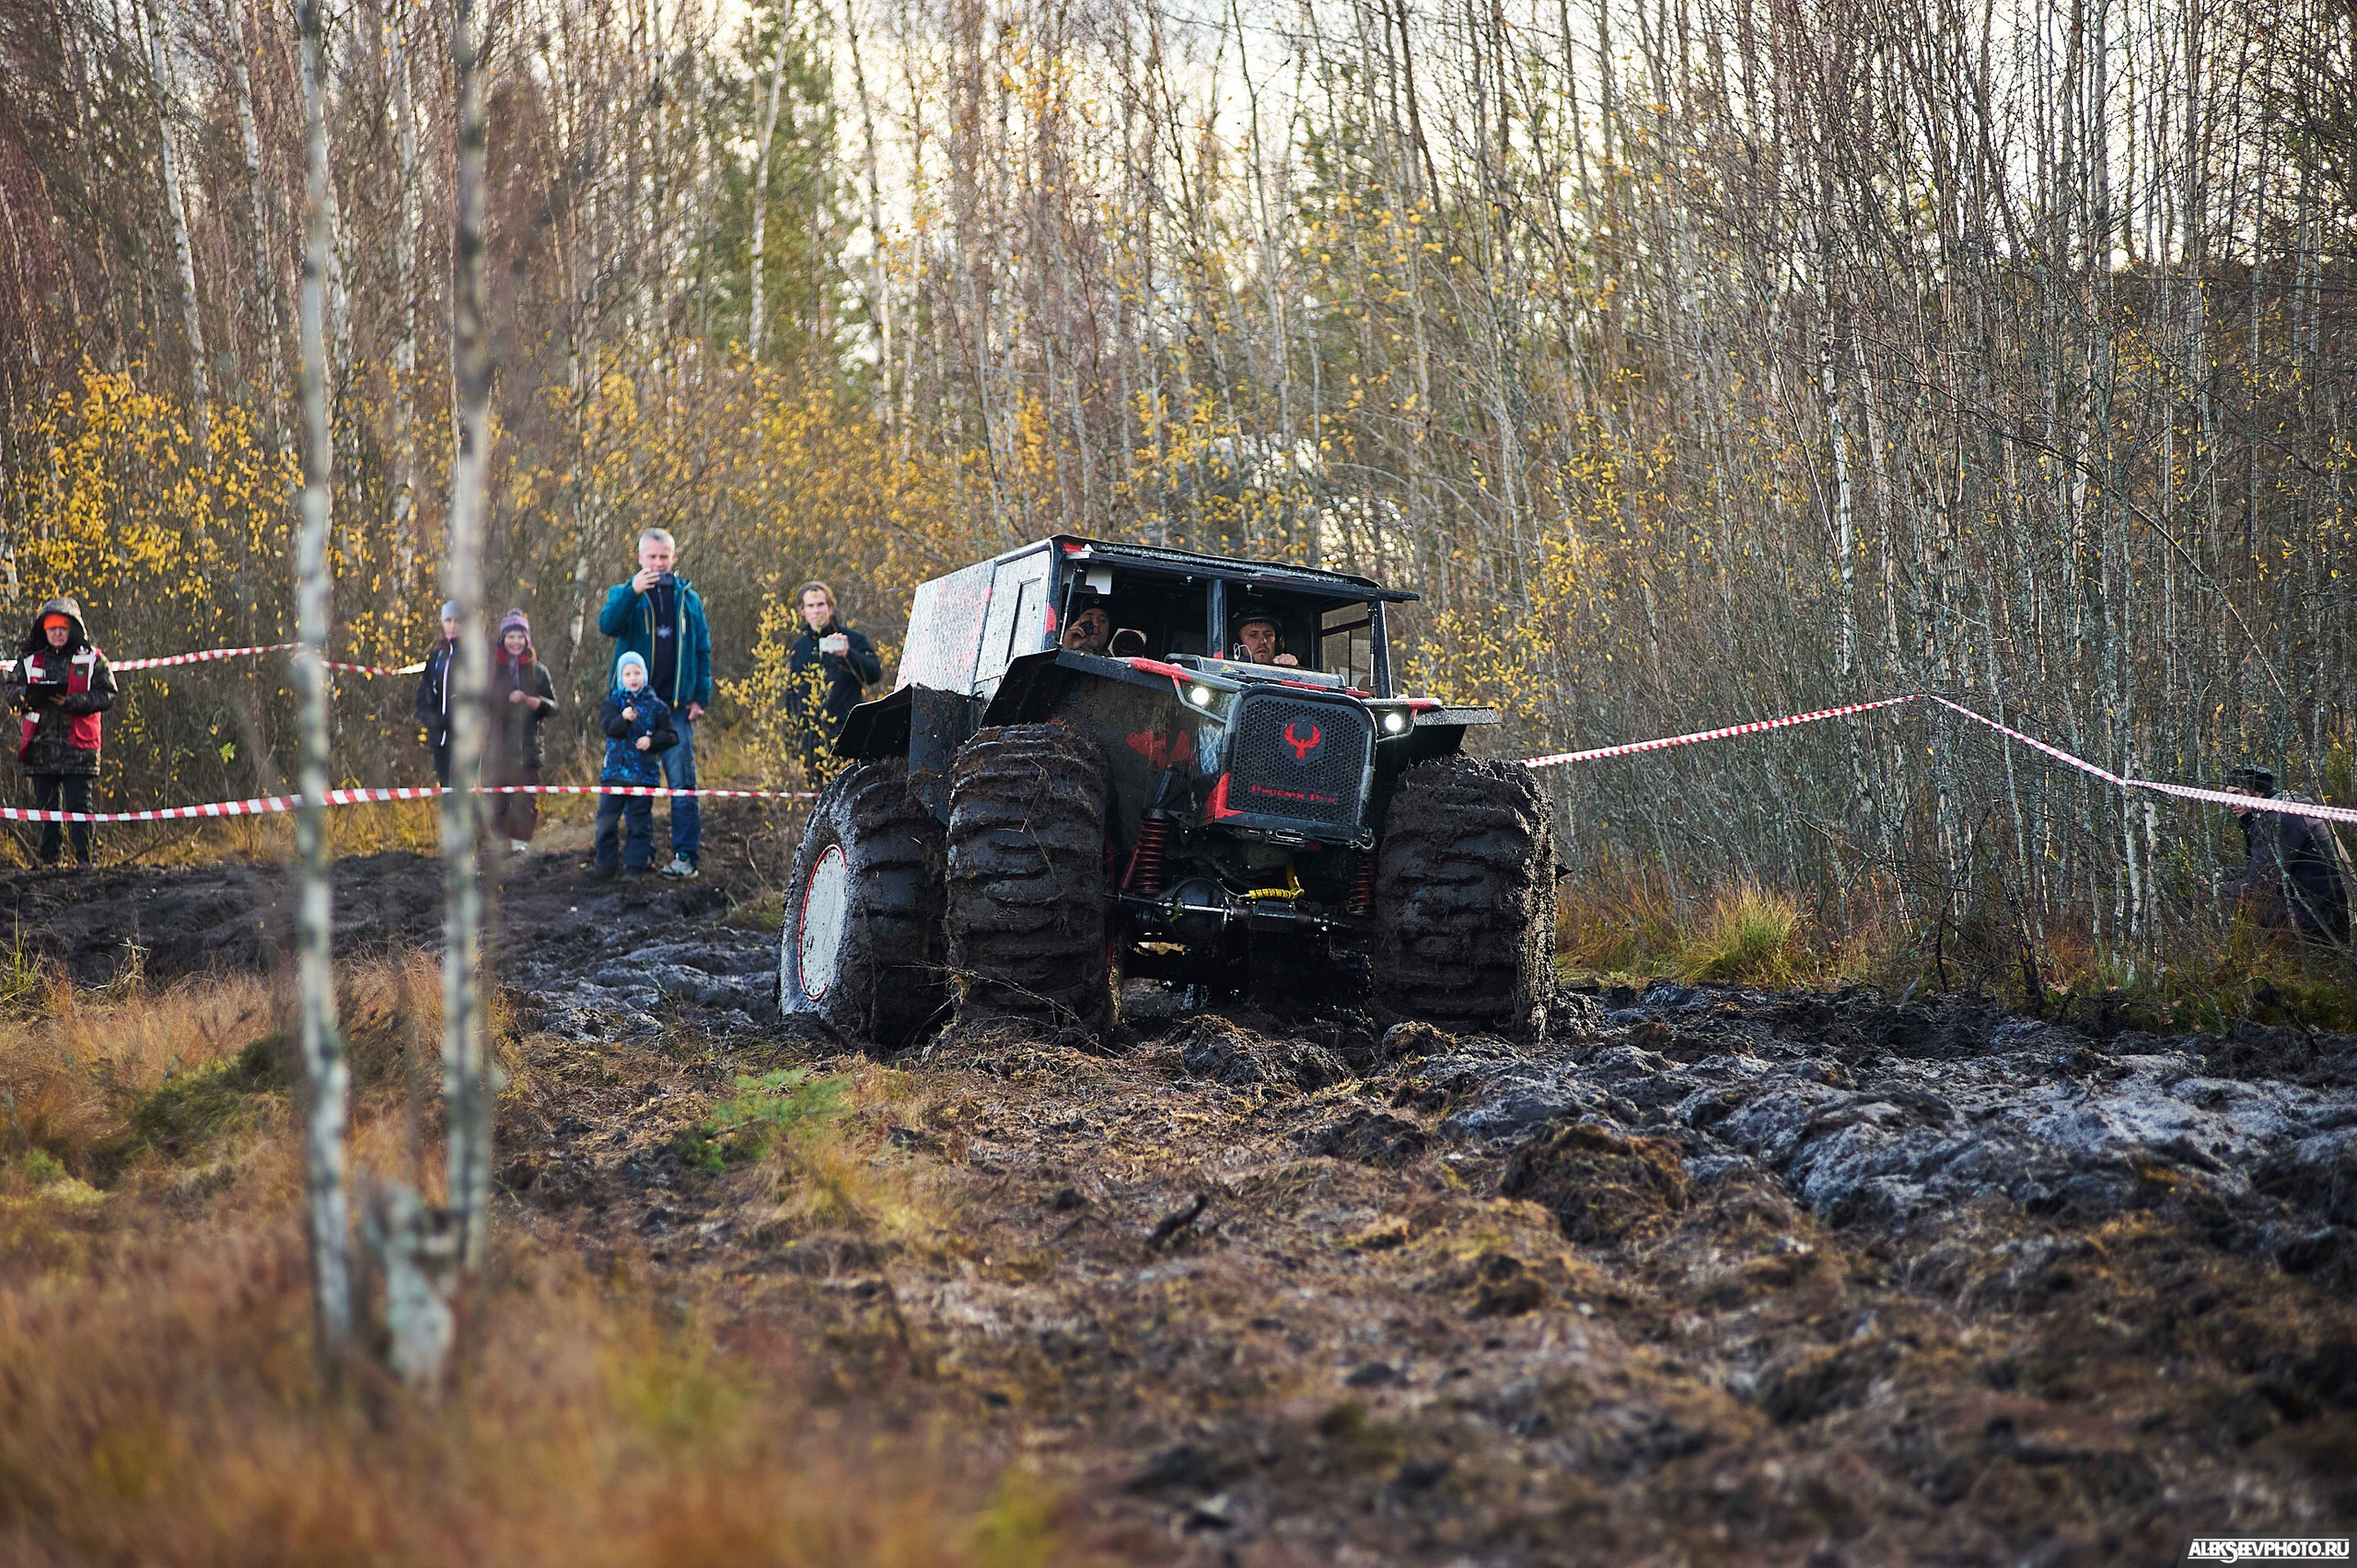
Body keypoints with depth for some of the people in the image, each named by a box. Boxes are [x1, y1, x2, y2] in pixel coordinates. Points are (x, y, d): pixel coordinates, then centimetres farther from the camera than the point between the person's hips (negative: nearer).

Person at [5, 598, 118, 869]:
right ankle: (50, 858, 14)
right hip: (41, 743, 3)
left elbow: (106, 695, -3)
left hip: (77, 744, -3)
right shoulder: (30, 659, 13)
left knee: (78, 804, -6)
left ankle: (84, 856, -5)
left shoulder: (91, 659, 3)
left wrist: (71, 702, -15)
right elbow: (12, 687, 15)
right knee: (46, 805, 7)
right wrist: (24, 696, -9)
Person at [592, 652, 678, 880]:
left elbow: (671, 735, 5)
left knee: (639, 822, 4)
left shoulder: (656, 705, 5)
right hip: (615, 771, 0)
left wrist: (652, 741, -12)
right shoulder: (614, 702, 5)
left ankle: (635, 865, 11)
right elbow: (607, 725, -13)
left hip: (645, 773, 0)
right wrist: (624, 719, -31)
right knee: (607, 818, -1)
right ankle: (606, 865, 8)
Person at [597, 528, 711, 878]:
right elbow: (607, 625, -13)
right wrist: (632, 592, -27)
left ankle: (685, 854, -6)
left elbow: (702, 650, 13)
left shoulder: (688, 598, 12)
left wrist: (701, 697, 4)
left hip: (677, 706, 0)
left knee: (682, 782, -6)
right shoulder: (624, 594, 8)